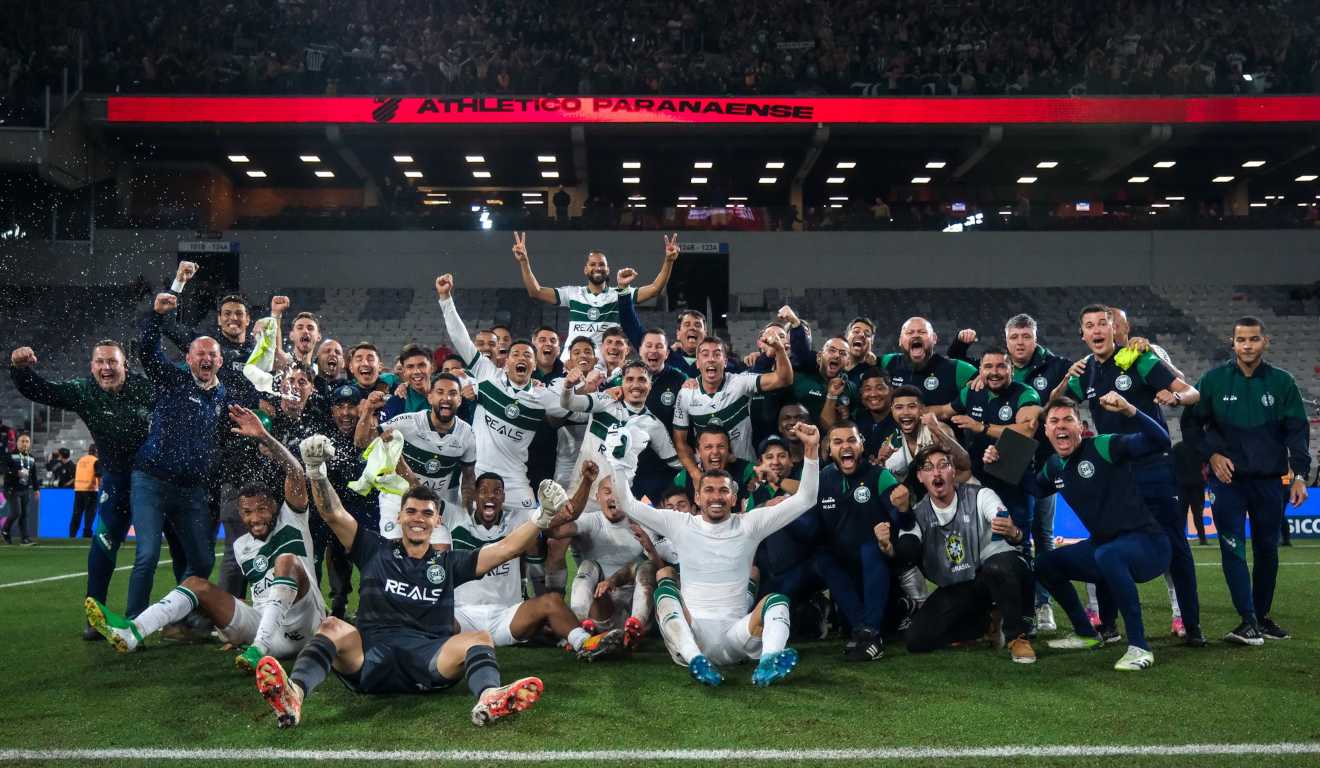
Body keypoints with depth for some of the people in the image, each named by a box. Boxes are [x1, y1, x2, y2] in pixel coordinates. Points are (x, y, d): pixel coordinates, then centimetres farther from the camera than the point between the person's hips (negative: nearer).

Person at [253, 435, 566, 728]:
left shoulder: (449, 563, 23)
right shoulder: (375, 551, 21)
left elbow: (505, 549, 15)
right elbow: (334, 515, 11)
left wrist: (542, 518, 3)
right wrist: (316, 472, -4)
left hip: (431, 659, 1)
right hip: (371, 656, 0)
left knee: (479, 638, -26)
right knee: (333, 627, -28)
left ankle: (489, 698, -59)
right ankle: (293, 694, -56)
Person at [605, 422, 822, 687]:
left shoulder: (749, 525, 7)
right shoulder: (680, 524, 9)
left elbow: (804, 500, 2)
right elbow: (628, 504, 7)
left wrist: (811, 451, -8)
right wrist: (616, 459, -2)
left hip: (735, 635, 0)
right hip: (690, 633, 0)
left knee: (777, 601, -22)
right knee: (665, 588, -24)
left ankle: (768, 663, -52)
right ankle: (695, 661, -47)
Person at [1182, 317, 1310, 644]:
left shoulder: (1282, 382, 2)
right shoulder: (1214, 380, -1)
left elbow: (1297, 431, 3)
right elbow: (1192, 423, 6)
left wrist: (1299, 475, -4)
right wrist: (1211, 454, -6)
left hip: (1269, 480, 2)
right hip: (1227, 479, -2)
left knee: (1267, 550, 10)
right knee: (1233, 549, -9)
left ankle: (1262, 616, 25)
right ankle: (1248, 621, -6)